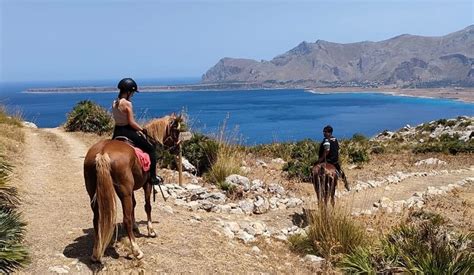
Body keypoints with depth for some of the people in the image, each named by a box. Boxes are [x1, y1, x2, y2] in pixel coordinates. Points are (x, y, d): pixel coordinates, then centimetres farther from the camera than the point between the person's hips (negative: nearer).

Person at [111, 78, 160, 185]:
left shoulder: (114, 103, 7)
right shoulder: (127, 104, -17)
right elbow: (131, 122, -19)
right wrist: (142, 130, -4)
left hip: (117, 132, 8)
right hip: (127, 132, -7)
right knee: (151, 149, 7)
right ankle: (153, 177, 4)